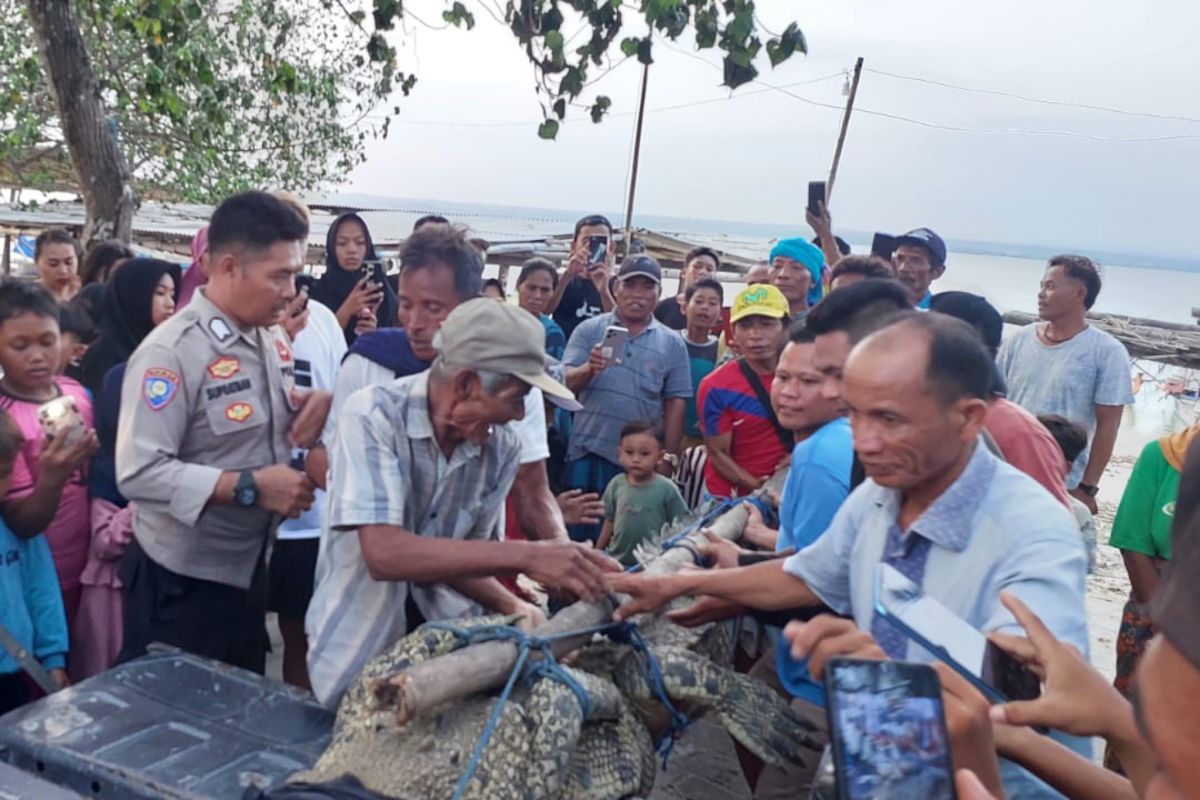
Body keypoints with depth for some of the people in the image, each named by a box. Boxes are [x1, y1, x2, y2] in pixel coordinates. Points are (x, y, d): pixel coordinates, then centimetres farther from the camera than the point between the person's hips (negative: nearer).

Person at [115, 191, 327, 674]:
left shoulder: (275, 339, 5)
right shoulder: (171, 352, -21)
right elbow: (138, 473, -26)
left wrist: (320, 401, -4)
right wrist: (251, 487, -27)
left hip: (249, 567, 8)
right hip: (182, 580, -7)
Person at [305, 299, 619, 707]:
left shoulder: (502, 447, -7)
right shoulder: (373, 416, -20)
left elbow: (458, 560, -1)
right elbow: (384, 554, -30)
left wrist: (511, 606, -19)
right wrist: (523, 555, -33)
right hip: (360, 650, -3)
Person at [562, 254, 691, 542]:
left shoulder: (672, 343, 5)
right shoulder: (589, 330, 3)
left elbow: (675, 405, 4)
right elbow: (566, 383, -6)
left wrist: (666, 461, 0)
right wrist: (589, 369, -27)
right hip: (588, 454, 0)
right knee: (579, 537, 6)